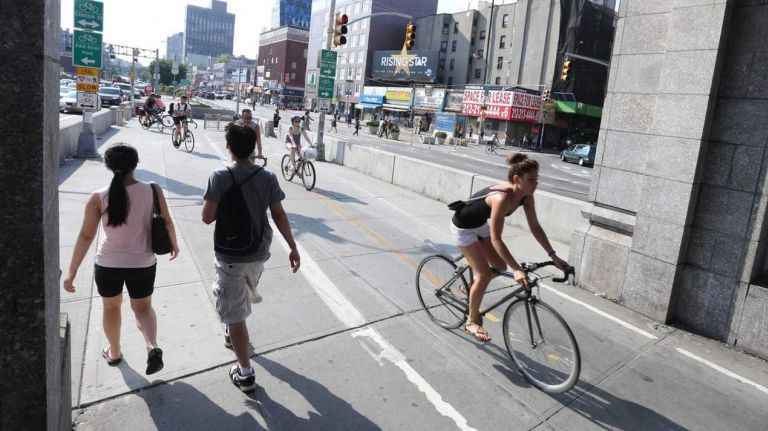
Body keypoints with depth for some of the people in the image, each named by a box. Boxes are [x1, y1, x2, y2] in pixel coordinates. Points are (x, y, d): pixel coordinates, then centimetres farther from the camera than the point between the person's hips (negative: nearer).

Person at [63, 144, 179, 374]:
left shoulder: (98, 197, -11)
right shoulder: (152, 190, -11)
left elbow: (85, 236, -9)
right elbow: (167, 222, -1)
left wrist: (71, 272, -2)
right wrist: (174, 244, 18)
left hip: (108, 264, 0)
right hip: (142, 263, 0)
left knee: (111, 306, 26)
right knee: (142, 307, 21)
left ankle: (114, 352, 42)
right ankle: (153, 347, -3)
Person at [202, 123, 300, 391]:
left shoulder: (220, 177, -16)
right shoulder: (268, 178, -5)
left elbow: (207, 217, -15)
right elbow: (279, 215, -3)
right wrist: (293, 247, 3)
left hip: (230, 256, -5)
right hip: (258, 253, 5)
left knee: (234, 313, 5)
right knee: (243, 298, 30)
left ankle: (245, 373, 10)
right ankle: (232, 335, 54)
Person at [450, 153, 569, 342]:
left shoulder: (526, 196, -15)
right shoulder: (502, 198, -39)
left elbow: (535, 227, -6)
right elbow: (496, 240, -38)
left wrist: (554, 256, -8)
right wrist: (517, 270, -40)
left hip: (481, 224, 8)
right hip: (463, 227, -8)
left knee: (500, 267, 8)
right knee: (484, 275, -7)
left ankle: (470, 287, 34)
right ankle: (472, 322, 11)